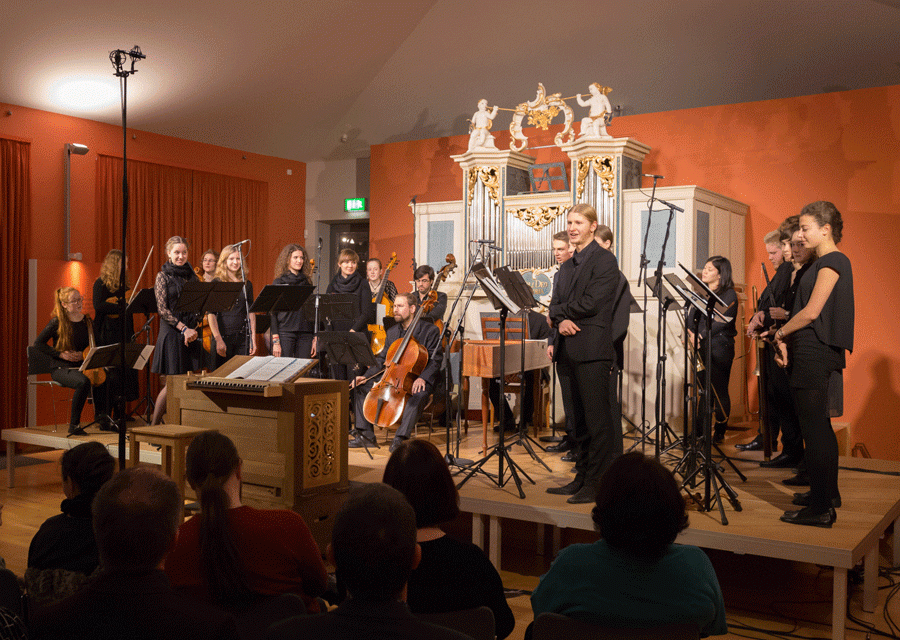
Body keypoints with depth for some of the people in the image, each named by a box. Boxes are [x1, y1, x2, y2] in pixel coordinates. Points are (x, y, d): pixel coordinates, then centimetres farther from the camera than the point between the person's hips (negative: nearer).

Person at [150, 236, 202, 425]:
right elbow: (162, 309, -7)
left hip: (191, 333, 5)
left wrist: (194, 329, -2)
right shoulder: (163, 276, 0)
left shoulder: (192, 276, 14)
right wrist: (184, 328, -13)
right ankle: (153, 426, 6)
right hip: (171, 333, -5)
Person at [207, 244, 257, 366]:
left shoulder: (247, 284, 12)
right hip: (223, 336, -3)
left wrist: (253, 339, 5)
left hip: (243, 338, 3)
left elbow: (251, 312, 12)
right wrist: (218, 339, -15)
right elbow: (211, 314, -7)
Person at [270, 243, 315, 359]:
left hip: (305, 333, 4)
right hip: (285, 333, -4)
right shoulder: (279, 282, 0)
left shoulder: (307, 282, 12)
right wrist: (275, 340, -9)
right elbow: (273, 312, -2)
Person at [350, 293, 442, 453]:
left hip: (416, 382, -6)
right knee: (361, 387, -6)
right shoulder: (392, 332, 13)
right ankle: (366, 435, -6)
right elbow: (381, 359, 15)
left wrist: (423, 378, -27)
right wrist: (366, 376, -1)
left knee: (419, 396, -39)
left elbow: (435, 361, -9)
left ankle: (400, 438, -36)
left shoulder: (430, 331, -6)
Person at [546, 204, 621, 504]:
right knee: (578, 421, 13)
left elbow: (590, 303, -15)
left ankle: (597, 485, 2)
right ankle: (582, 478, 21)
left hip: (592, 351, -8)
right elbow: (555, 305, 14)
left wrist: (561, 311, -2)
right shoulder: (567, 266, 20)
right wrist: (560, 320, -7)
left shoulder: (604, 260, -5)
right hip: (567, 350, 8)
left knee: (597, 421, -3)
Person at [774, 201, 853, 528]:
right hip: (813, 354, 10)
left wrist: (780, 334, -5)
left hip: (815, 354, -10)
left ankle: (821, 509, -3)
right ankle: (827, 493, 29)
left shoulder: (832, 262, -12)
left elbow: (811, 312, -18)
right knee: (820, 426, 17)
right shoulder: (824, 262, 17)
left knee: (814, 429, -8)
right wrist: (788, 340, 8)